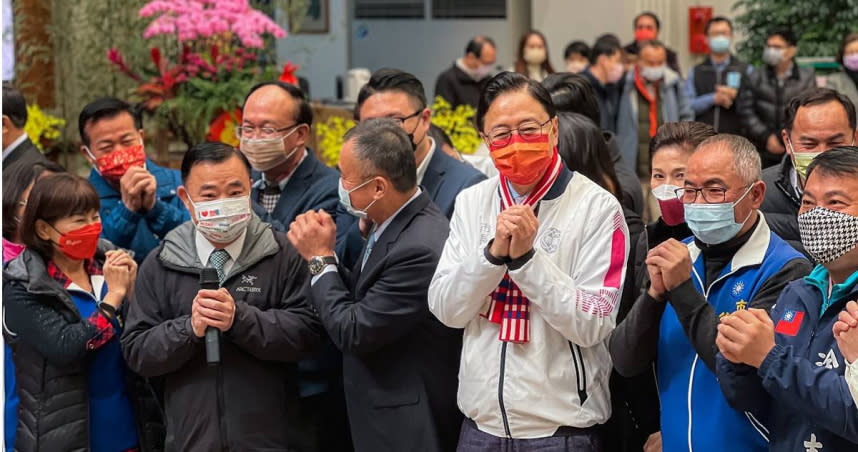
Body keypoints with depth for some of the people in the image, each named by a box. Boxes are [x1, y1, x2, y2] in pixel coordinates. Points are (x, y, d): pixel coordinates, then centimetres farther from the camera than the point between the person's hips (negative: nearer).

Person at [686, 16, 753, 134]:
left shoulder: (746, 70, 9)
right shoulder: (695, 72, 14)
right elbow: (687, 106, 2)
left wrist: (735, 97, -13)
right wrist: (713, 99, -8)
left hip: (735, 138, -1)